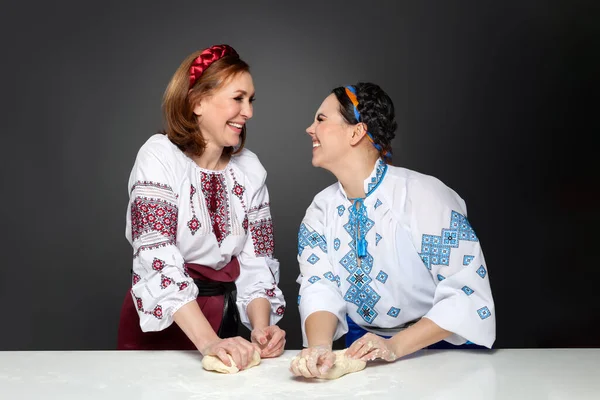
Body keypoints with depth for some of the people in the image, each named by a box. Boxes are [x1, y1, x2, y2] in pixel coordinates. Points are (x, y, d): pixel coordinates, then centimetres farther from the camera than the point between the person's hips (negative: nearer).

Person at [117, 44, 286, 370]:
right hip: (160, 324, -4)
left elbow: (256, 261, -1)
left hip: (222, 317, 4)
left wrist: (261, 328, -18)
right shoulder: (160, 156, -13)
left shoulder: (250, 168, 1)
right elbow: (158, 259, -23)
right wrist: (207, 341, -31)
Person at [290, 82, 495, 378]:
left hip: (441, 346, -3)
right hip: (363, 349, 3)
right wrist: (319, 346, -27)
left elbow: (468, 293, -18)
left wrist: (395, 346, -26)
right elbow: (319, 288, -7)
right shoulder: (322, 209, 0)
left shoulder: (424, 196, -16)